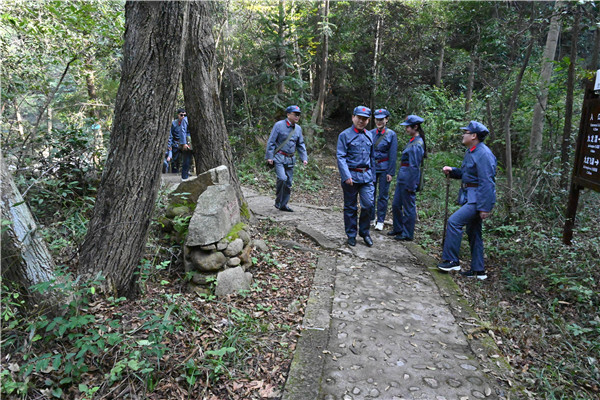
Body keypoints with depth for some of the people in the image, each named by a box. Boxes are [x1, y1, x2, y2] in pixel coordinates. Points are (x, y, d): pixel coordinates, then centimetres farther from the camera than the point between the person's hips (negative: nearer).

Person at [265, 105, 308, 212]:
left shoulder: (298, 128, 11)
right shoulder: (279, 125, -6)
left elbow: (301, 145, 20)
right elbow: (271, 142, -5)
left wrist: (304, 158, 8)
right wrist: (269, 156, -10)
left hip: (290, 159, 6)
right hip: (279, 158, -6)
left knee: (288, 182, 6)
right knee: (282, 178, -21)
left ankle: (283, 205, 18)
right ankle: (278, 201, -2)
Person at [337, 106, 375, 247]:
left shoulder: (369, 135, 12)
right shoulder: (345, 135, -4)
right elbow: (341, 157, -11)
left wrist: (372, 176, 16)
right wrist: (346, 176, -20)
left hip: (366, 176, 4)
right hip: (351, 176, -4)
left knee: (368, 204, -3)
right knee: (350, 207, 6)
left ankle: (364, 232, 17)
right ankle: (351, 235, 19)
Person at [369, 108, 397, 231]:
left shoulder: (391, 134, -3)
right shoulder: (370, 133, 4)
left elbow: (393, 155, -4)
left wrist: (391, 172, -8)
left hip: (384, 168, -2)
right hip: (371, 167, 3)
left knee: (383, 195, 4)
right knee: (370, 193, 8)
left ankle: (380, 221, 14)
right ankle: (371, 218, 24)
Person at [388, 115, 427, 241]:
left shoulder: (417, 145, -18)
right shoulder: (412, 141, 11)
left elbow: (414, 167, -19)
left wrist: (411, 185, -18)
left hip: (409, 179, -10)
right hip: (402, 178, 10)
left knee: (409, 208, 3)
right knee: (396, 204, 17)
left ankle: (407, 234, 16)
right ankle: (398, 229, 32)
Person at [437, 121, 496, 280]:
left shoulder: (483, 154, -17)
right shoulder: (471, 152, 14)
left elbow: (487, 182, -22)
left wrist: (485, 207, -25)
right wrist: (451, 171, 7)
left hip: (478, 198, -11)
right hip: (470, 197, 11)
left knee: (454, 221, -19)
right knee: (473, 233, 14)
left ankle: (451, 261, -9)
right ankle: (478, 270, 23)